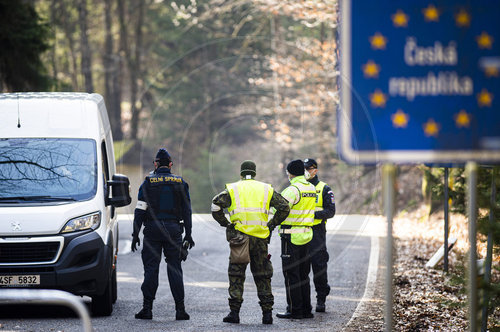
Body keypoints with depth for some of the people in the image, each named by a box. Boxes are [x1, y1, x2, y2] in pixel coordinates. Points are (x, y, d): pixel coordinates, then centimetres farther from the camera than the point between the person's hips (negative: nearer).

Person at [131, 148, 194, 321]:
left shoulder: (148, 182, 1)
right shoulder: (180, 183, 8)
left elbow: (140, 210, -2)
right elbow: (187, 211, 9)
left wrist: (135, 234, 1)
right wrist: (188, 234, 14)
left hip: (152, 229, -1)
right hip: (173, 229, 1)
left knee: (151, 269, 1)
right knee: (174, 269, 4)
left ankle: (147, 308, -3)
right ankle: (180, 309, -1)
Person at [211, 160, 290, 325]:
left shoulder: (232, 189, 6)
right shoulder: (266, 189, 12)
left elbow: (216, 205, -9)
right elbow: (284, 207, 4)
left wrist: (225, 223, 3)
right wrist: (272, 224, 11)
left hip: (239, 236, -2)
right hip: (260, 237, 2)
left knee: (236, 275, 4)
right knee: (262, 276, 9)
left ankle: (234, 312, -1)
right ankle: (267, 313, 5)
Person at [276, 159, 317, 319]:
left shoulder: (292, 189, -16)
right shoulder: (312, 188, 10)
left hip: (291, 236, -8)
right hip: (306, 234, 8)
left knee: (291, 274, -3)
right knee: (303, 274, 14)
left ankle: (294, 310, -3)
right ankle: (306, 309, 16)